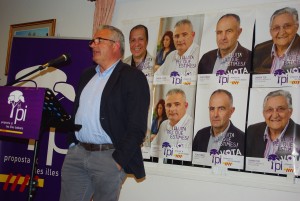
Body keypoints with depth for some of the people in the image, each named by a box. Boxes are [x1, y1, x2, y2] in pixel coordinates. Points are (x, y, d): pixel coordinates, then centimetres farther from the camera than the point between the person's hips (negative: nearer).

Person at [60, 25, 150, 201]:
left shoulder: (133, 77, -6)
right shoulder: (87, 75, 16)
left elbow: (137, 128, -11)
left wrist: (118, 161, -15)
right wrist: (72, 143, 10)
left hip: (109, 156, -6)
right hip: (76, 153, 6)